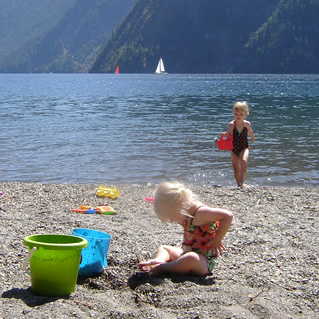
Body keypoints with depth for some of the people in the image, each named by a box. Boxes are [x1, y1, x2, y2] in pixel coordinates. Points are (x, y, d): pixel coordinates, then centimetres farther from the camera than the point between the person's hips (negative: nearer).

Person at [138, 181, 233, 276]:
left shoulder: (200, 213, -21)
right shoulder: (188, 215, 6)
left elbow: (228, 215, -28)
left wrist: (217, 240, -21)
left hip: (203, 262, -10)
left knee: (192, 258, -43)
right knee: (163, 248, 22)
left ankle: (162, 268, -24)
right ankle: (159, 260, -12)